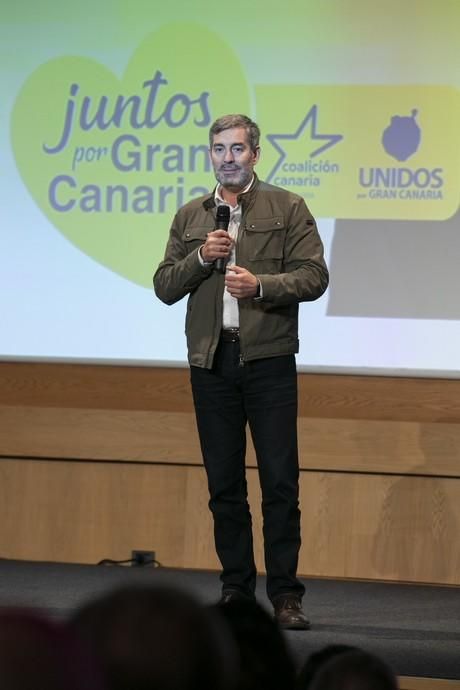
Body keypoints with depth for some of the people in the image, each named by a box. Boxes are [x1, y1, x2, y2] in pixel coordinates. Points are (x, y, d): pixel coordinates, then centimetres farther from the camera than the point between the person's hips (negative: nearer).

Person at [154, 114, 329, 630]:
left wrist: (261, 285, -19)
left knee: (280, 481, -6)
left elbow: (313, 276, -4)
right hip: (210, 361, 3)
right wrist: (201, 258, -6)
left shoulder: (287, 209, 4)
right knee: (224, 483, 6)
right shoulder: (190, 217, 15)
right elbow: (164, 286, 11)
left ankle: (285, 595, -3)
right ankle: (236, 589, 13)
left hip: (268, 358, -3)